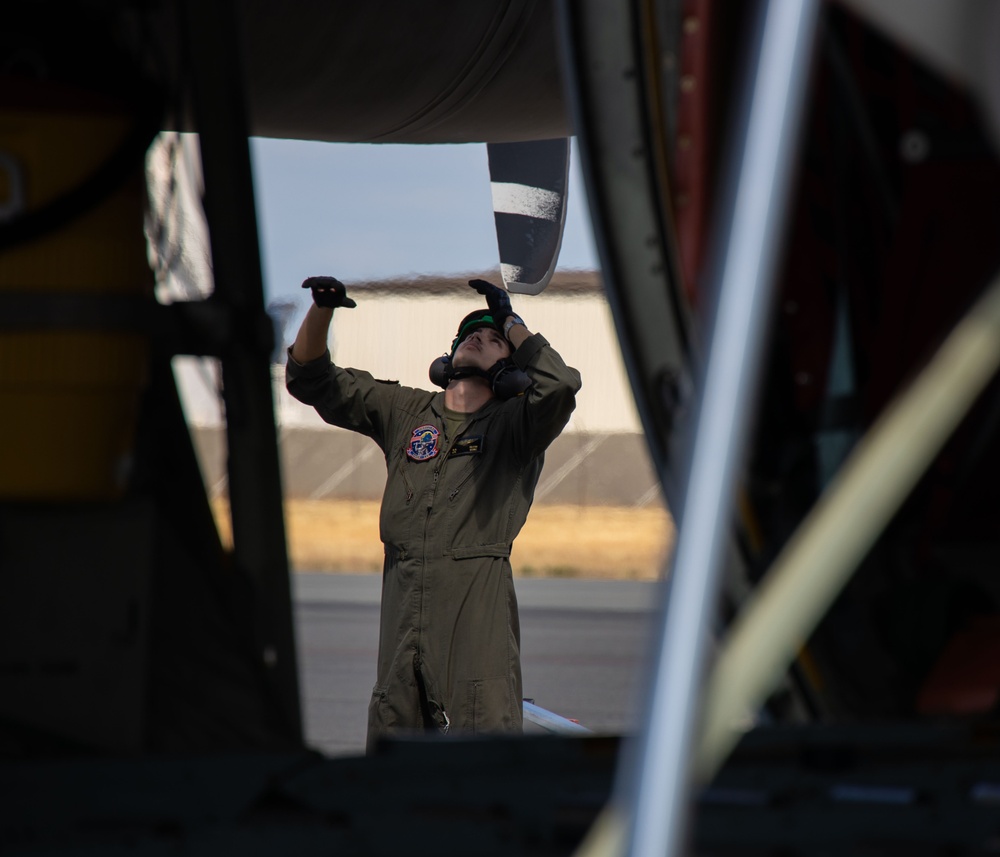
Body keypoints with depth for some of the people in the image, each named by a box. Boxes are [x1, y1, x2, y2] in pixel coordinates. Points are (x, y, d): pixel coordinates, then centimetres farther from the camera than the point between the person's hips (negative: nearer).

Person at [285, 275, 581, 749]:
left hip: (479, 606, -4)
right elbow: (312, 379, 21)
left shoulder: (513, 424, 7)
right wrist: (321, 310, 4)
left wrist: (511, 321, 0)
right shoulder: (403, 410, 19)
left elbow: (560, 383, -14)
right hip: (403, 599, 4)